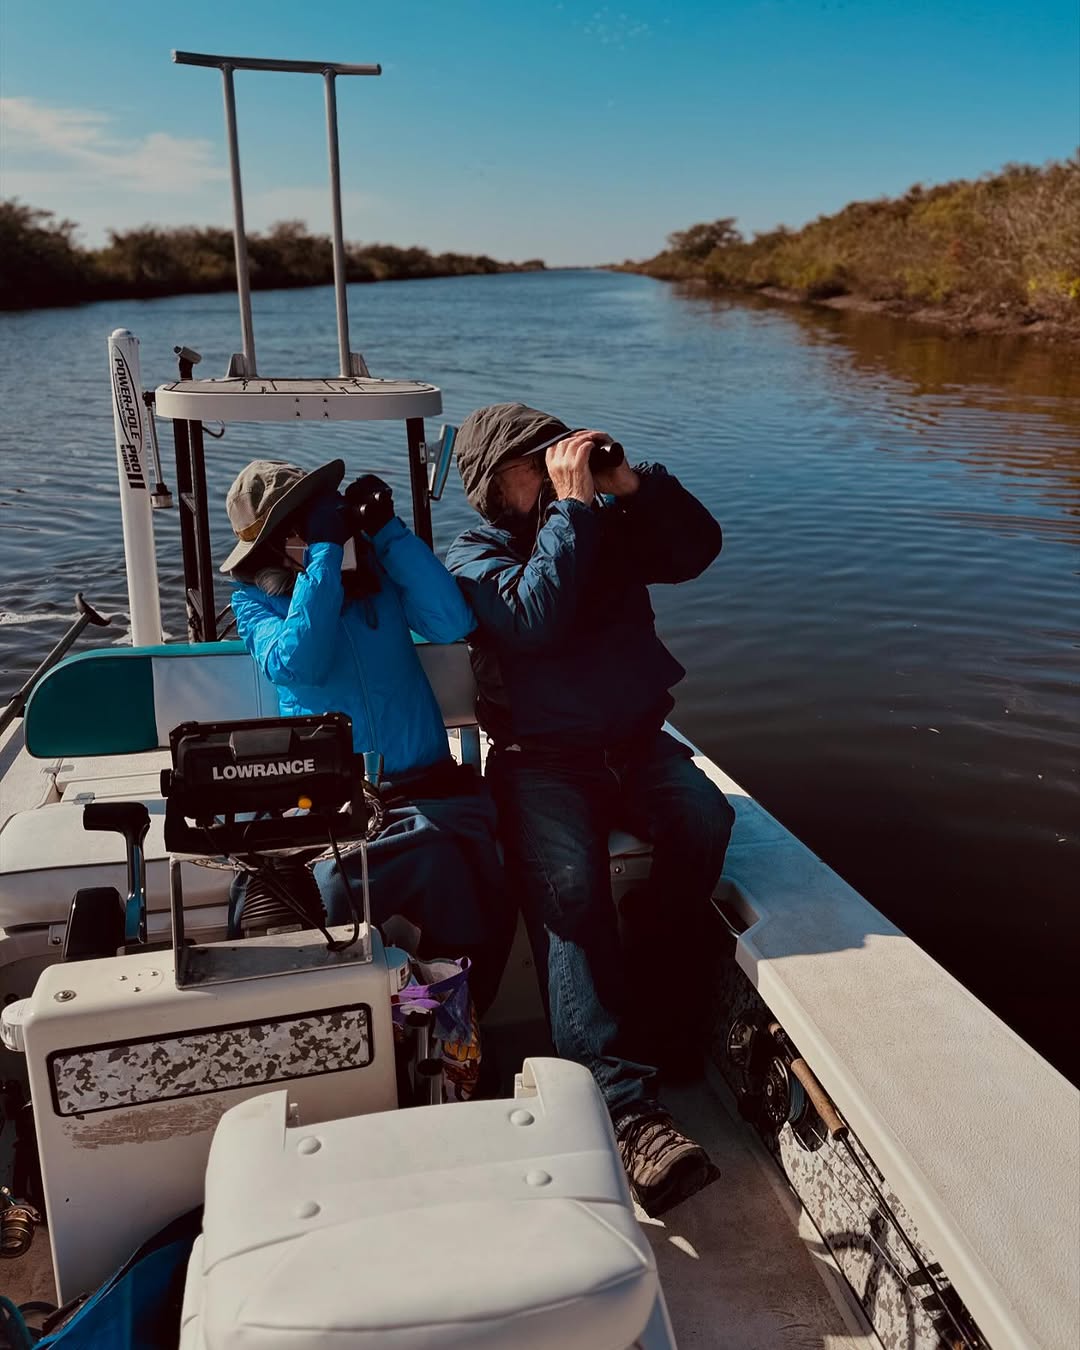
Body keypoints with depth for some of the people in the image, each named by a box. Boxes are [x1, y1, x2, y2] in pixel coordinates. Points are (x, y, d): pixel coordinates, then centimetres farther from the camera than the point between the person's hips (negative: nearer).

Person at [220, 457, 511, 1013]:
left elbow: (453, 624, -6)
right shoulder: (255, 598, 7)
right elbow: (296, 664, -15)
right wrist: (325, 550, -14)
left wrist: (388, 529, -6)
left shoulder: (379, 563, 11)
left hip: (425, 782, 2)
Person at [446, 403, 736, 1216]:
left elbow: (698, 549, 0)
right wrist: (572, 505, -18)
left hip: (636, 743, 4)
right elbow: (535, 617, -20)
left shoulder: (610, 525, 12)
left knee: (703, 820, -27)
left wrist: (633, 485, -10)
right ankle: (625, 1103, -32)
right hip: (541, 760, -3)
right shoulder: (475, 556, 0)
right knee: (568, 885, -29)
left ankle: (650, 990, -5)